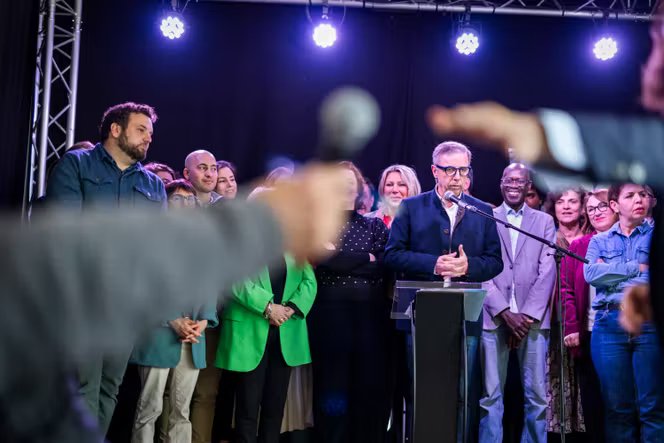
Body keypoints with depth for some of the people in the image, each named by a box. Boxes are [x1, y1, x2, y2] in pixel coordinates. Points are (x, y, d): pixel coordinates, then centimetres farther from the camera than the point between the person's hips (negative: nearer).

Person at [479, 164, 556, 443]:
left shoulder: (544, 221, 11)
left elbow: (547, 271, 3)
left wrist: (527, 315, -7)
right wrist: (506, 312, -8)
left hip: (532, 318, 1)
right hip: (494, 317, -1)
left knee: (537, 395, 1)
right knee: (491, 395, 0)